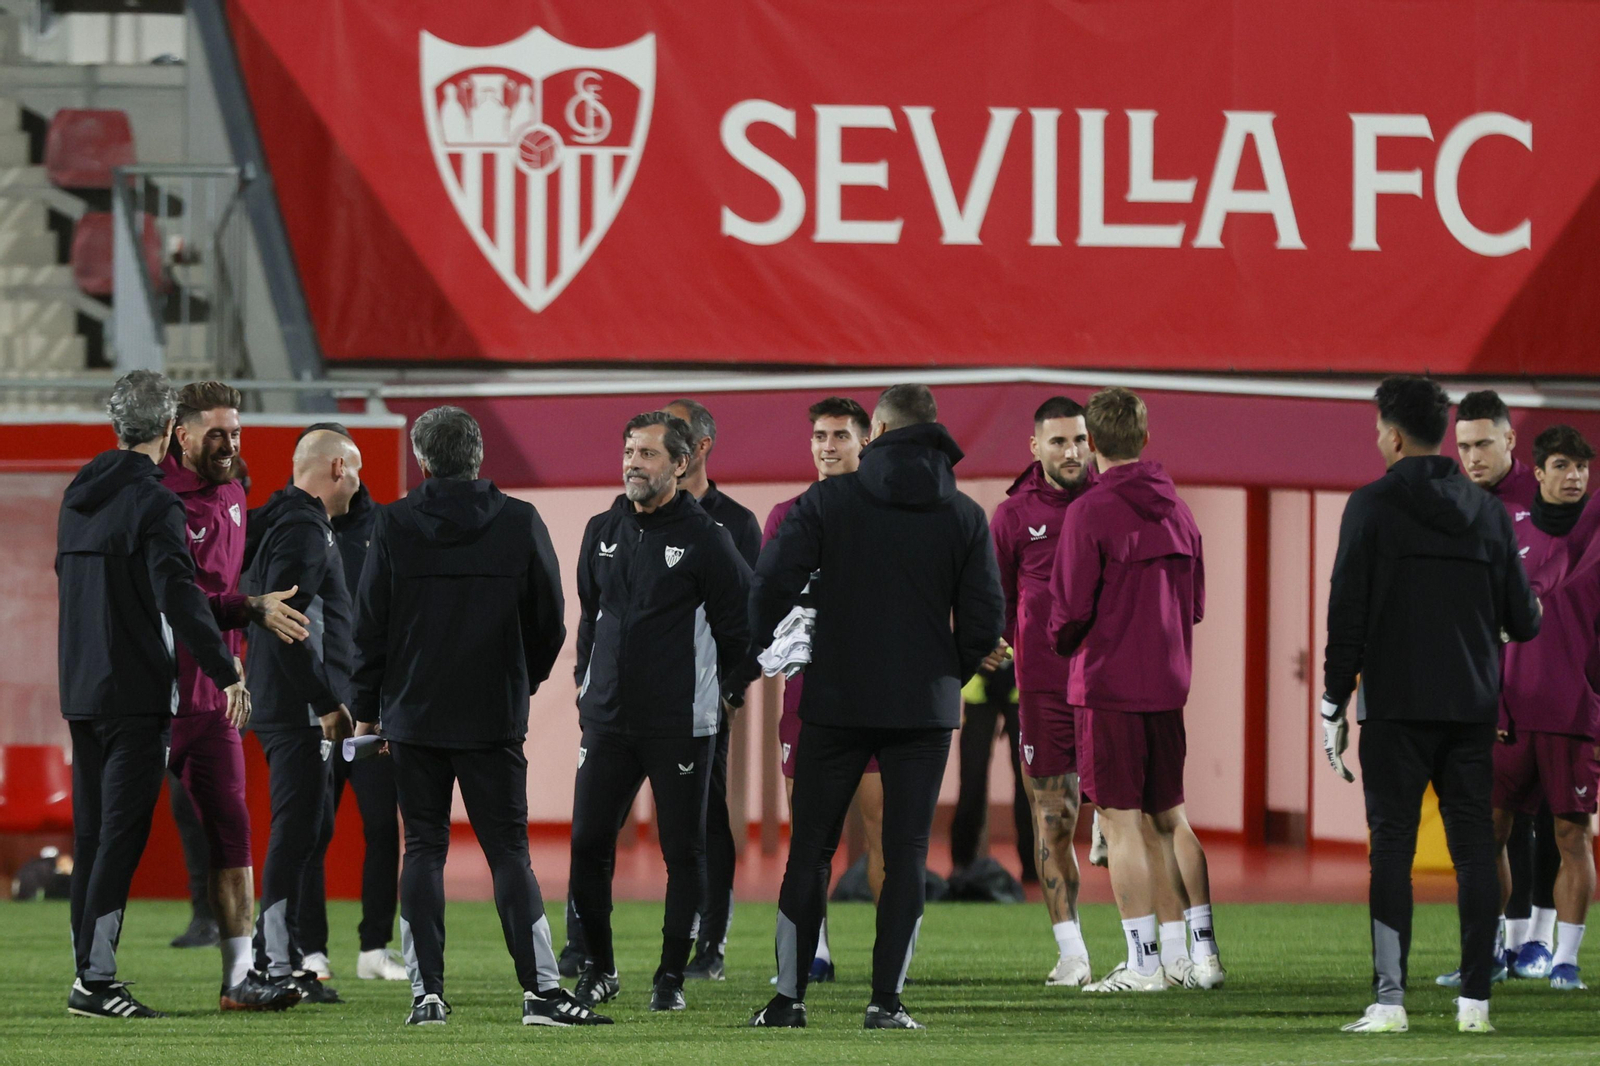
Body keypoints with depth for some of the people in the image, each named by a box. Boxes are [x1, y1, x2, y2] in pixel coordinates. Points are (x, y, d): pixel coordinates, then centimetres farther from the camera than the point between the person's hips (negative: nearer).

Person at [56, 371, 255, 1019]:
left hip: (80, 690, 8)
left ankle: (88, 969, 15)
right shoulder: (153, 503, -13)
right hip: (136, 692, -8)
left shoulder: (78, 497, 12)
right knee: (122, 834, -8)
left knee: (92, 833, 12)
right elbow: (179, 597, -19)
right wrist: (226, 673, -15)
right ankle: (95, 979, -12)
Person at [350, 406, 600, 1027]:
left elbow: (370, 625, 0)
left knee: (424, 849, 6)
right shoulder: (520, 524, -2)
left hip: (413, 716, 0)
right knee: (508, 850, 1)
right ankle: (541, 990, -7)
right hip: (495, 718, 0)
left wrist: (366, 707, 11)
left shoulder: (394, 525, -3)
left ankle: (426, 992, 1)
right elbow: (549, 622, 4)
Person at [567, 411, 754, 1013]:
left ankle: (672, 974, 9)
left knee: (684, 850, 0)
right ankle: (599, 968, 15)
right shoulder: (603, 532, 10)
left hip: (682, 726, -4)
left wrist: (727, 694, 4)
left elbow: (742, 624, -1)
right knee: (588, 845, 1)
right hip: (607, 717, 5)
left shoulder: (705, 539, -6)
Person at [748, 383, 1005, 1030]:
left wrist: (768, 653, 6)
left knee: (810, 849, 8)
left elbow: (772, 581, -11)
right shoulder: (964, 516, 2)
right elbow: (985, 618, -2)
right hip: (925, 710, 1)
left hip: (836, 703, -1)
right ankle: (886, 1000, -2)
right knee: (906, 855, 5)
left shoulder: (827, 501, -3)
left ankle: (790, 997, 6)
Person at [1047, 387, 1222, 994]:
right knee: (1169, 818, 15)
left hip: (1107, 683, -6)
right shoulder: (1177, 511, 8)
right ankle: (1204, 955, 14)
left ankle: (1143, 964, -3)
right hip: (1168, 682, 6)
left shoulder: (1090, 512, -12)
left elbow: (1070, 607, -13)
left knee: (1122, 823, -2)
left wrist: (1063, 643, 7)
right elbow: (1195, 603, 12)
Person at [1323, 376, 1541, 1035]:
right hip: (1472, 707, 4)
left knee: (1393, 845, -3)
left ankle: (1390, 1001, -9)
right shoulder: (1488, 512, 7)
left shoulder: (1374, 506, -5)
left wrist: (1333, 706, -2)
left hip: (1397, 707, -4)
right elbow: (1523, 621, 7)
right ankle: (1475, 1000, 4)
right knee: (1473, 846, 6)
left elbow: (1347, 613, -8)